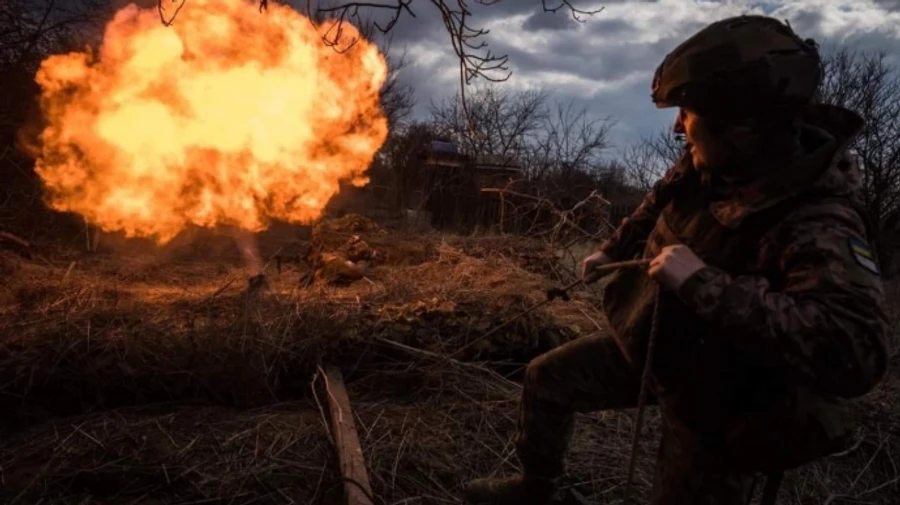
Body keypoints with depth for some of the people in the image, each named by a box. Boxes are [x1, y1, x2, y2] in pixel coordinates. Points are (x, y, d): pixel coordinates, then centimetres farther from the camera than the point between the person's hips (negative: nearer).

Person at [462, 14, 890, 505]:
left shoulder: (818, 223, -33)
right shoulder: (708, 165, -10)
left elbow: (857, 351, -47)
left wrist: (704, 283, -46)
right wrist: (612, 249, 20)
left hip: (715, 396, -7)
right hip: (650, 346, 7)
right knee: (546, 380, 14)